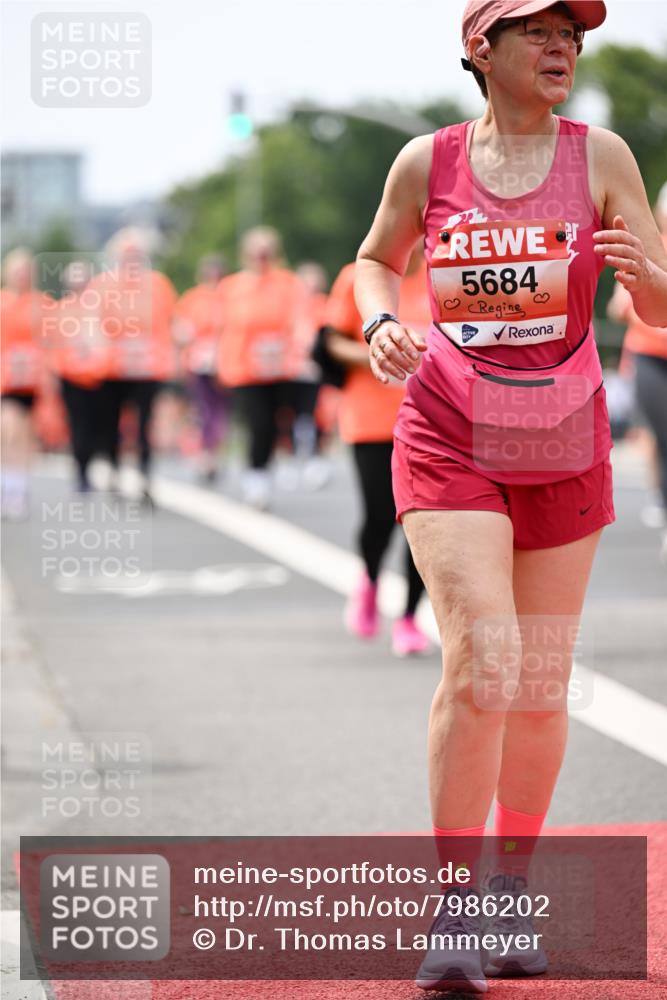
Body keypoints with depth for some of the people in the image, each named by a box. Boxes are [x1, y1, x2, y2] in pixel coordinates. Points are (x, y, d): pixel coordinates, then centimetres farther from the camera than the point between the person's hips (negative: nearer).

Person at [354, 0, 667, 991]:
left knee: (540, 686, 8)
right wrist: (381, 324, -4)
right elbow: (376, 260, 17)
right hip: (450, 443, -2)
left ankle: (512, 889, 27)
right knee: (480, 661, -17)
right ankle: (456, 901, -7)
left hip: (564, 450, 2)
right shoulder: (427, 162, -1)